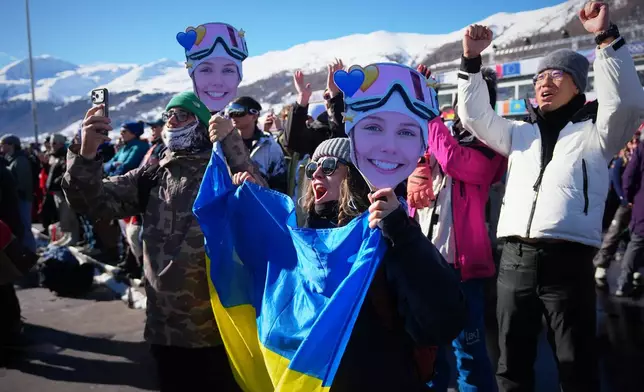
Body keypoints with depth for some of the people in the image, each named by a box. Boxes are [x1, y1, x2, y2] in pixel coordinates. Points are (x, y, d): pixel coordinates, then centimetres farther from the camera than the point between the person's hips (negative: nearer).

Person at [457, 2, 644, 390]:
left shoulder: (594, 132, 7)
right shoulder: (520, 133, 20)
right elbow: (475, 116, 13)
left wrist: (607, 37, -15)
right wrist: (472, 60, 3)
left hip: (569, 261, -3)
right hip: (515, 260, 4)